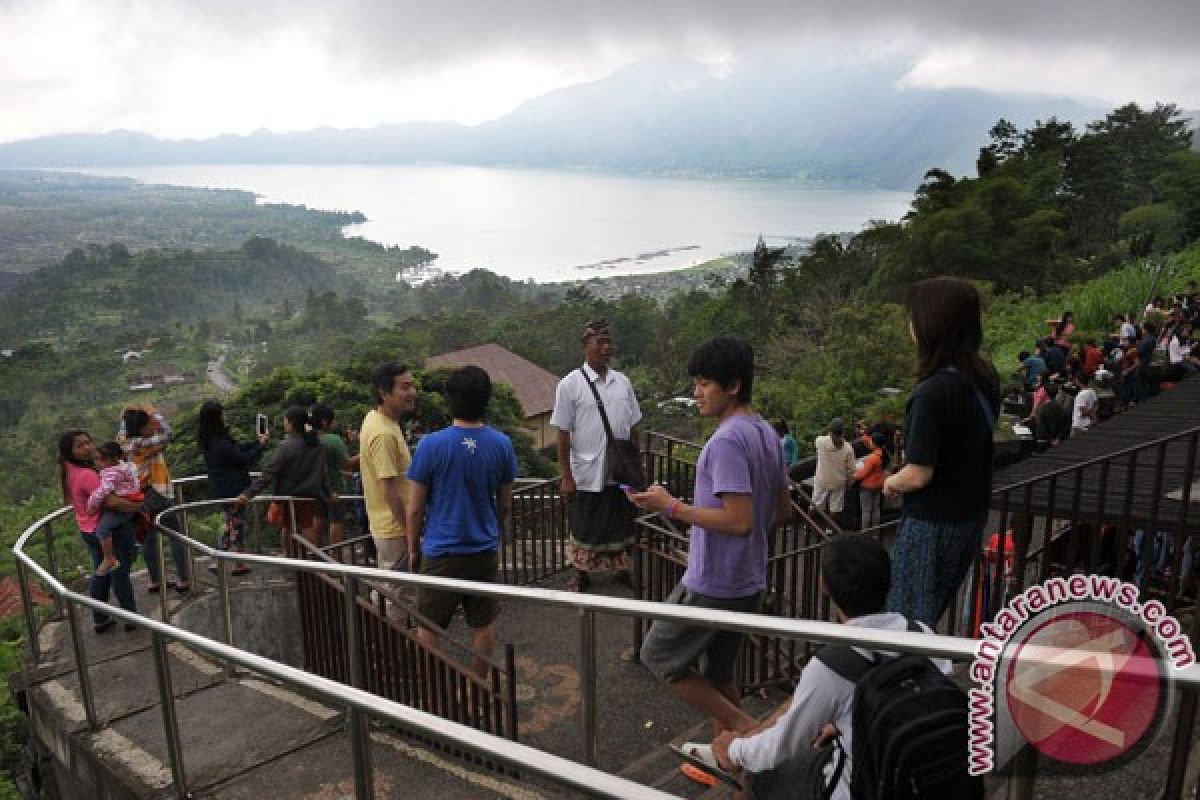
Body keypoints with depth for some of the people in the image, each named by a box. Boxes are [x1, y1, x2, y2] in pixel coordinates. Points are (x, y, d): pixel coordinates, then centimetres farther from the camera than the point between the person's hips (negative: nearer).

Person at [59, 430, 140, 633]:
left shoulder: (68, 472, 1)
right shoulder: (86, 474, -28)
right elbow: (111, 502, -33)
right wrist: (139, 506, -26)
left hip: (89, 530, 9)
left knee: (100, 574, 22)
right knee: (120, 574, 6)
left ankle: (100, 620, 32)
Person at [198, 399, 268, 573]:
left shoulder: (209, 441, 1)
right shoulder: (221, 443, -27)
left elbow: (237, 449, 10)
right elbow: (244, 459, -19)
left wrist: (256, 442, 11)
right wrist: (260, 445, -6)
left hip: (222, 488, 9)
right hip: (233, 488, -9)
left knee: (230, 521, 21)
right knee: (237, 523, 6)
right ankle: (238, 564, 17)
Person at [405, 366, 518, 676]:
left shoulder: (431, 445, -16)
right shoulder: (502, 444, -6)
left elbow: (415, 508, -8)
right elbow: (505, 505, 4)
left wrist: (413, 547, 7)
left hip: (441, 553, -3)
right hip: (486, 551, 3)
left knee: (427, 627, 12)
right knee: (482, 626, 15)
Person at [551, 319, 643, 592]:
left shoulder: (623, 382, 2)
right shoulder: (570, 385, -10)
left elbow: (633, 427, 8)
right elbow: (563, 434, -9)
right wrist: (566, 476, -10)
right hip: (586, 474, -3)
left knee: (621, 524, 17)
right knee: (583, 527, 12)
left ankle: (622, 568, 39)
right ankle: (581, 573, 33)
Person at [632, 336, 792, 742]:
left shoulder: (727, 440, -21)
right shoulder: (767, 434, 8)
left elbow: (739, 520, -28)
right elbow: (783, 511, 14)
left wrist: (671, 507, -21)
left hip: (712, 583, -9)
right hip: (748, 580, 9)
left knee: (659, 655, 8)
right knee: (717, 673, 19)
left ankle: (745, 727, 8)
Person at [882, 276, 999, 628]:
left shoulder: (932, 393, -26)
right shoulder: (985, 378, 0)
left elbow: (919, 475, -24)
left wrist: (891, 483, -3)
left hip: (932, 523, -8)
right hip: (972, 516, 8)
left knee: (908, 622, 7)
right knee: (932, 616, 23)